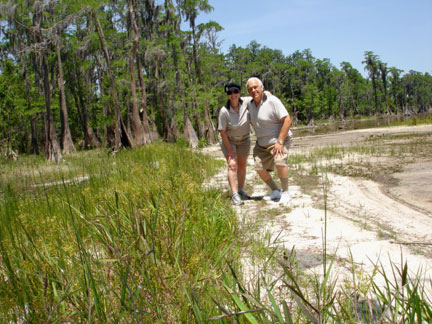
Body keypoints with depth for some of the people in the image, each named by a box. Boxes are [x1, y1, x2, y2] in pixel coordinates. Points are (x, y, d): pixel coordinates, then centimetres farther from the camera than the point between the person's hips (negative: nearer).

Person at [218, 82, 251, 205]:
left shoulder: (246, 104, -22)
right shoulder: (224, 111, -28)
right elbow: (222, 132, -19)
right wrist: (229, 149, -17)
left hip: (244, 139, 4)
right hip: (228, 140, -4)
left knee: (242, 165, 14)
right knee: (232, 165, -17)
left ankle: (241, 191, 30)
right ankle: (234, 195, -19)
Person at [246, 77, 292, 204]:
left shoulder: (272, 101, -21)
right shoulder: (250, 103, 0)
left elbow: (287, 120, -24)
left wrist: (280, 142, -27)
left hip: (278, 140, -7)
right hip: (261, 143, 7)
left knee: (280, 162, -29)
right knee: (260, 168, 0)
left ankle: (285, 192, -10)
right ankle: (276, 191, 20)